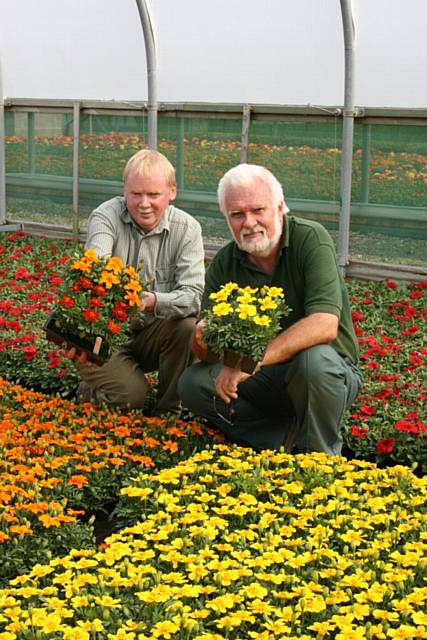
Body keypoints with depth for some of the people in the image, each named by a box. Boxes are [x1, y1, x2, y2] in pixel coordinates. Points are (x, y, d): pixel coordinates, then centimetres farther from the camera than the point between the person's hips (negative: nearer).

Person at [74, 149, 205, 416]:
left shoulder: (187, 228, -8)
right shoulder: (106, 217, -13)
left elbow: (194, 295, -20)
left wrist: (153, 301, -41)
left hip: (151, 333, 3)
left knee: (188, 325, -27)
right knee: (130, 395, -25)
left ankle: (168, 412, -7)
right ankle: (90, 391, 12)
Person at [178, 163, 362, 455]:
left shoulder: (311, 239, -16)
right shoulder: (224, 264, -3)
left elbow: (325, 325, -30)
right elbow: (207, 353, -5)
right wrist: (203, 340, -31)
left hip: (332, 374, -4)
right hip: (263, 379, 4)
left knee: (313, 357, -36)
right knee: (193, 383, -15)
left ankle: (320, 455, -10)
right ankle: (291, 440, -12)